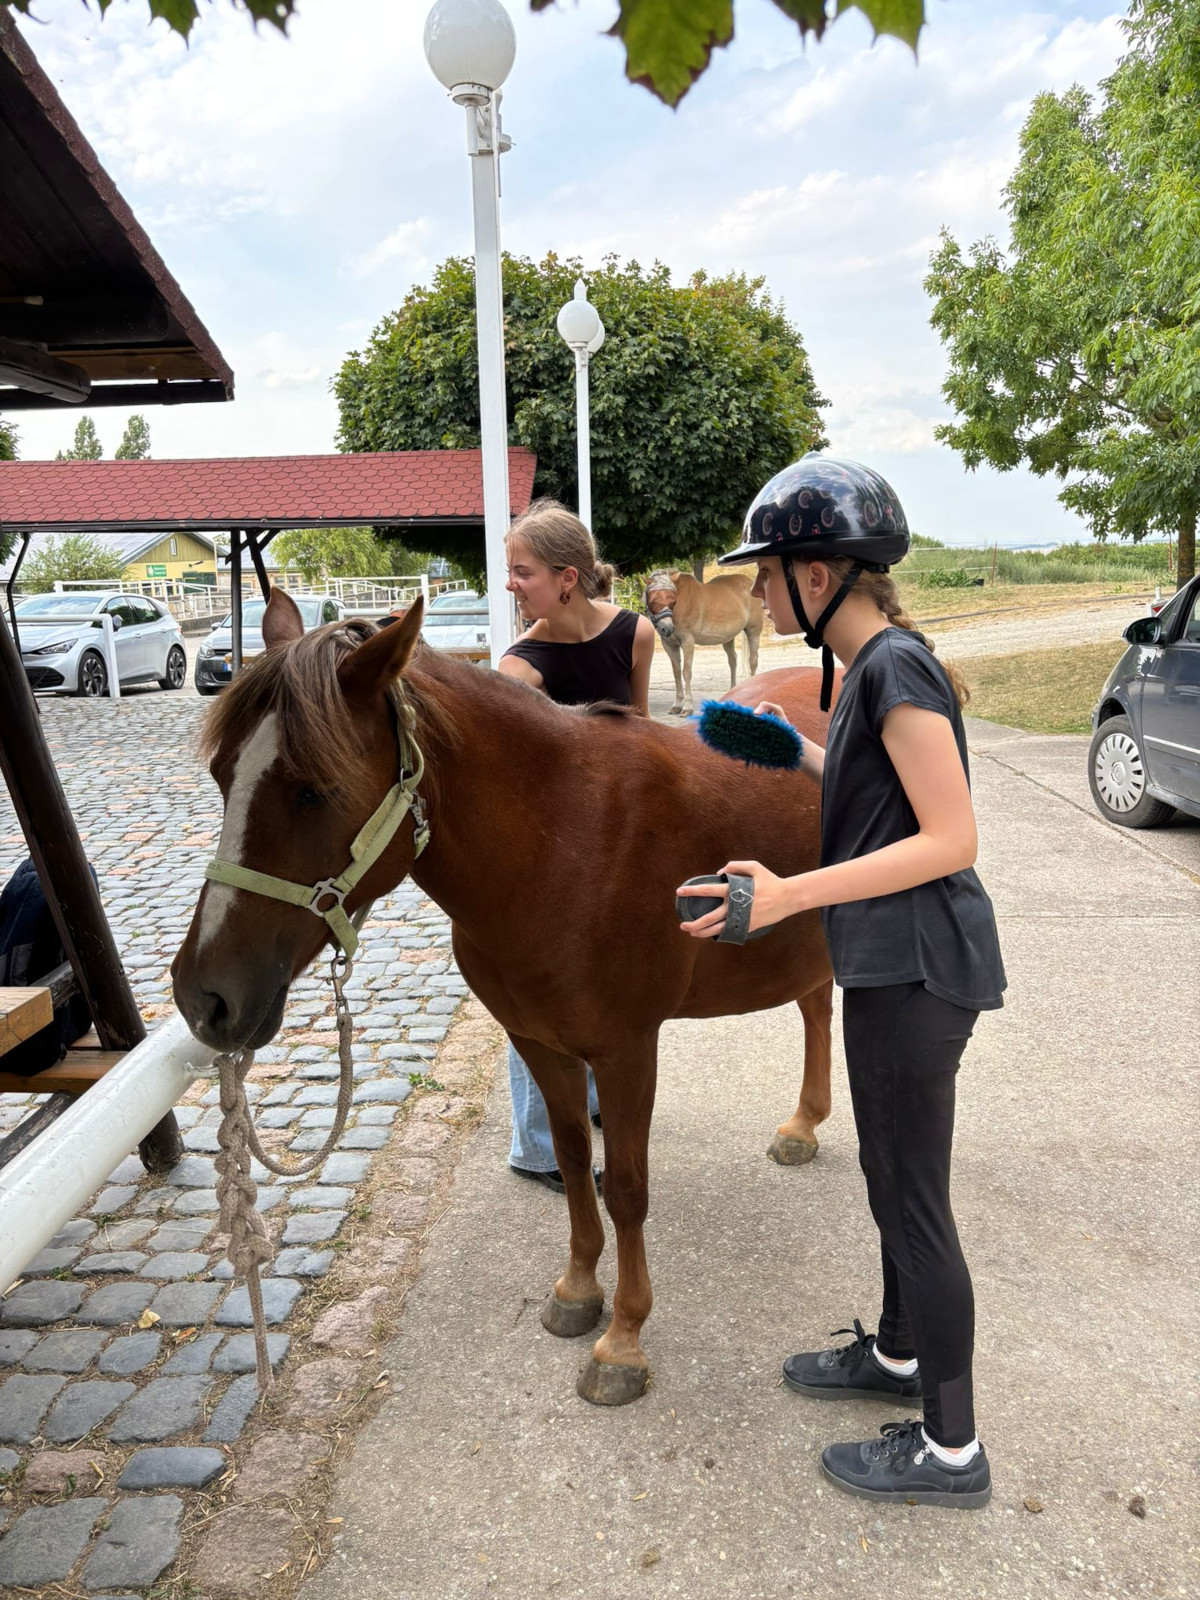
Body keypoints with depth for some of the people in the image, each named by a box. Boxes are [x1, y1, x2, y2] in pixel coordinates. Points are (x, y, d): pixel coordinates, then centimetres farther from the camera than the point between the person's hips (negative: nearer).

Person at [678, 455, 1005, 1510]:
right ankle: (899, 1354, 44)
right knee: (891, 1175, 23)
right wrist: (794, 752, 15)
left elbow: (950, 838, -23)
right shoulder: (871, 663, 10)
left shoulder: (896, 667, -19)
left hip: (917, 969, -10)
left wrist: (787, 896, -29)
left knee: (913, 1200, 4)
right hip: (890, 966, 10)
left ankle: (952, 1451, 22)